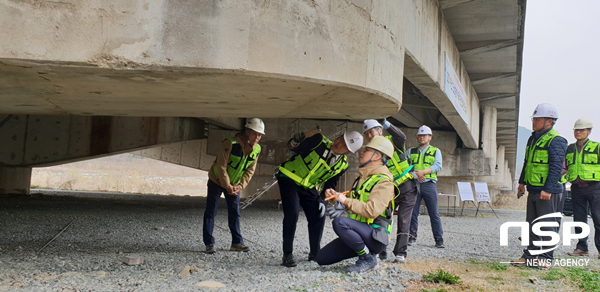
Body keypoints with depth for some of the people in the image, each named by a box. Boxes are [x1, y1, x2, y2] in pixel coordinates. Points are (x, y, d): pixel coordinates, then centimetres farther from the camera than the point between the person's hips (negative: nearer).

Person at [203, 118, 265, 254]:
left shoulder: (256, 149, -8)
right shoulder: (230, 143, -26)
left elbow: (249, 171, -5)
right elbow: (221, 166, -24)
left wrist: (239, 186, -16)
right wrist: (227, 186, -23)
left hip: (234, 184, 5)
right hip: (217, 180, -5)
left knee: (235, 212, 7)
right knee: (211, 211, -4)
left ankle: (237, 242, 15)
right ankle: (209, 243, 2)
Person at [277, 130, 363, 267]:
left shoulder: (343, 165, -5)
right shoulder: (319, 141, -18)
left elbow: (330, 184, 7)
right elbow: (292, 148, -11)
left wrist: (322, 200, -4)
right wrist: (295, 142, -34)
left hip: (308, 188, 5)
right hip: (289, 178, -5)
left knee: (318, 217, -4)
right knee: (292, 213, -20)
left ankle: (315, 253, 15)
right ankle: (287, 255, -9)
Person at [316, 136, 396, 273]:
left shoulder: (383, 181, -12)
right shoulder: (363, 177, 18)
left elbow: (372, 210, -26)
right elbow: (352, 204, 25)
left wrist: (346, 201, -17)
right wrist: (336, 196, 6)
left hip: (375, 237, -9)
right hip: (359, 234, 9)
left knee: (340, 222, -34)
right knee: (322, 258, 0)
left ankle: (368, 258, -16)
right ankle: (364, 251, 12)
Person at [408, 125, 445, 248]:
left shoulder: (436, 151, 12)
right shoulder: (411, 151, 17)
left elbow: (438, 166, -3)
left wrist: (423, 172, -17)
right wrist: (415, 174, -15)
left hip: (429, 184, -1)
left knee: (434, 214, -3)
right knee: (412, 212, 1)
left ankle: (439, 239, 3)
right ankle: (412, 237, 12)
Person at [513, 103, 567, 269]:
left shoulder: (556, 141, -13)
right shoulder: (533, 139, 15)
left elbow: (556, 167, -19)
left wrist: (547, 190, -23)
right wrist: (522, 182, 24)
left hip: (548, 192, -9)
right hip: (533, 190, 9)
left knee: (548, 225, -1)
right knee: (532, 224, 13)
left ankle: (545, 258, 7)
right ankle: (530, 255, 21)